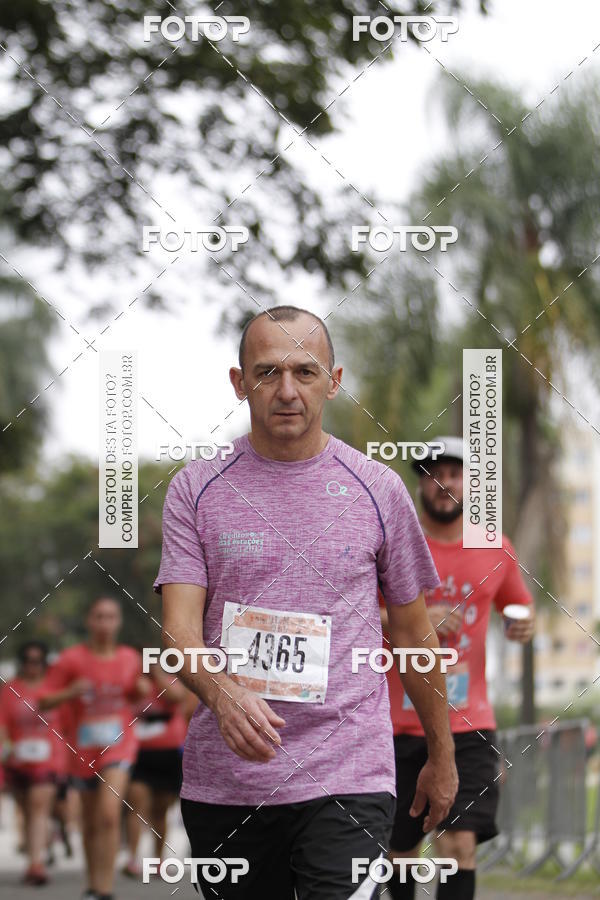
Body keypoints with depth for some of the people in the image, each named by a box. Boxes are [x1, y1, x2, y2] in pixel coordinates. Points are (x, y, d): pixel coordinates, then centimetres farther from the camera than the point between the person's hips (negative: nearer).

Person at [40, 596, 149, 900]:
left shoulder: (130, 658, 5)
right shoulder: (71, 659, -2)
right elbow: (45, 702, -2)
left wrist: (142, 689, -1)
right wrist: (71, 692, -20)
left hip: (119, 745, -1)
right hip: (84, 749, 1)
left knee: (109, 814, -20)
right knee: (90, 821, 12)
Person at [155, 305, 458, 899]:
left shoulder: (377, 488, 6)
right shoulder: (196, 488, 4)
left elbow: (413, 633, 15)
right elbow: (178, 627, -5)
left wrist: (441, 755, 19)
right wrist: (222, 692, -26)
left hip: (348, 780, -1)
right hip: (223, 779, 1)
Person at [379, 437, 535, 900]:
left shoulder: (496, 550, 9)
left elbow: (519, 602, 25)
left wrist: (527, 622, 1)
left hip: (469, 726, 1)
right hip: (398, 723, -1)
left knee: (460, 844, -13)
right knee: (400, 849, 8)